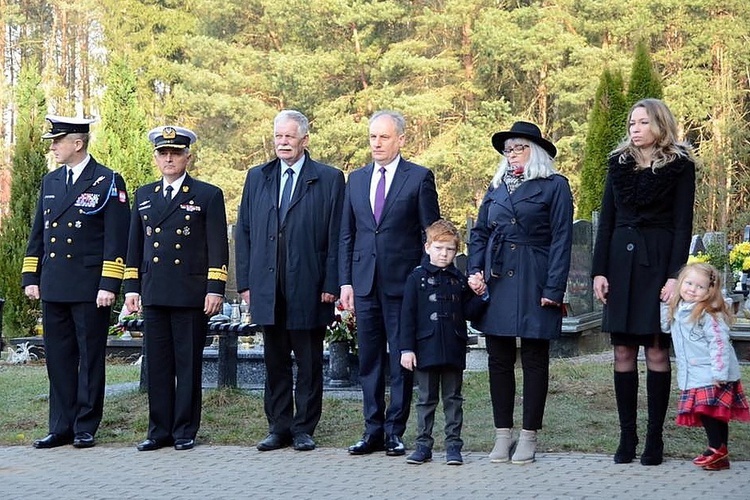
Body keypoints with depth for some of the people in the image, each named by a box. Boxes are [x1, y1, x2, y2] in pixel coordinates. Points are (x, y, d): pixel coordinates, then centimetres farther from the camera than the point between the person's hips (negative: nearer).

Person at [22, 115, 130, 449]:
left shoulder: (108, 182, -4)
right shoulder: (50, 182, 15)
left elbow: (116, 239, -9)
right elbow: (38, 234, 18)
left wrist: (109, 285, -14)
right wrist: (30, 277, 11)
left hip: (90, 289, -6)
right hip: (54, 287, 6)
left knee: (90, 359, 2)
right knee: (58, 358, 8)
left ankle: (86, 427, 10)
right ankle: (61, 428, 15)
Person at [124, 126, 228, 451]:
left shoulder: (208, 195, 2)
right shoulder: (144, 195, 15)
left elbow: (218, 247, -2)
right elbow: (135, 245, 17)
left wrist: (215, 290, -9)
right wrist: (131, 287, 10)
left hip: (191, 295, -4)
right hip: (153, 295, 4)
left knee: (188, 364, 1)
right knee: (157, 364, 6)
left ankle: (185, 431, 9)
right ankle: (159, 430, 13)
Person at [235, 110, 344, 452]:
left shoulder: (329, 179, 2)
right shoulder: (257, 177, 12)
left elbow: (336, 237, -2)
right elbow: (244, 231, 11)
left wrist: (331, 284, -8)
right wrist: (245, 281, 4)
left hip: (308, 289, -3)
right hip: (267, 288, 3)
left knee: (309, 365, 4)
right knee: (275, 363, 9)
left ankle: (304, 429, 13)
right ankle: (278, 428, 17)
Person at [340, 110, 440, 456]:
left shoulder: (419, 178, -1)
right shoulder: (356, 179, 13)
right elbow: (347, 235, 14)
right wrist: (345, 281, 7)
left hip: (403, 281, -4)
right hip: (365, 281, 5)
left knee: (400, 359, 0)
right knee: (369, 359, 8)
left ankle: (395, 431, 7)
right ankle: (373, 431, 15)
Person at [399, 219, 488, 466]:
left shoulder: (459, 280, 8)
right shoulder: (417, 278, -1)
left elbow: (469, 313, 9)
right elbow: (407, 315, -3)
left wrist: (480, 296, -9)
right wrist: (407, 349, -8)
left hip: (454, 350, 2)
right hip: (426, 349, -2)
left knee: (453, 398, 7)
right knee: (426, 399, 7)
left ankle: (453, 445, 12)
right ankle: (423, 445, 14)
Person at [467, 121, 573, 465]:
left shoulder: (555, 186, 0)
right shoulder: (497, 186, 14)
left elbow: (561, 239, -6)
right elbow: (479, 232, 16)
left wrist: (554, 289, -12)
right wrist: (475, 271, 0)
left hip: (533, 281, -5)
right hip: (496, 280, 5)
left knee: (534, 359, 2)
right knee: (499, 359, 6)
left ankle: (529, 436, 9)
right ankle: (503, 434, 13)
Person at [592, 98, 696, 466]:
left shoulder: (680, 166, 1)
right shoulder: (619, 163, 12)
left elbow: (683, 225, -3)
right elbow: (606, 220, 10)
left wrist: (675, 276, -12)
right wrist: (599, 271, 2)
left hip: (658, 263, -3)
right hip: (621, 262, 4)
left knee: (657, 351, -3)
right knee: (623, 352, 2)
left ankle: (654, 438, 4)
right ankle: (627, 436, 8)